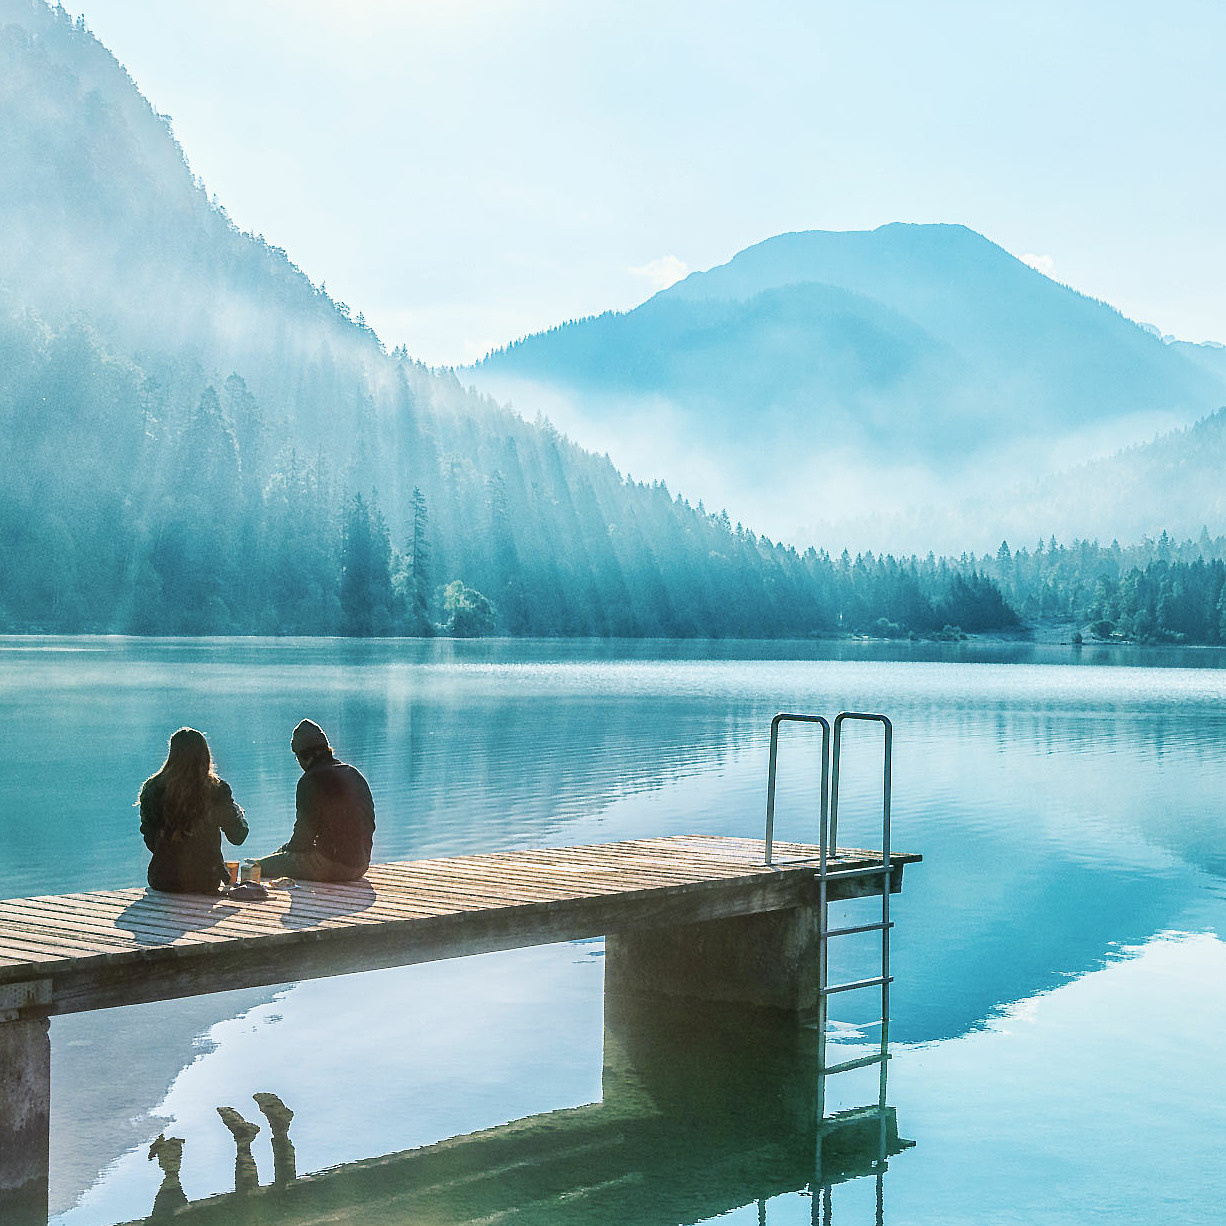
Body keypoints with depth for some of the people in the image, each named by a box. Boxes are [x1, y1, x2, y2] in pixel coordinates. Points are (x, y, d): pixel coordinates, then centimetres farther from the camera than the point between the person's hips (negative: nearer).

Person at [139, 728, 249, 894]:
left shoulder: (153, 788, -8)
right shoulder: (217, 790, -11)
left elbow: (150, 842, -1)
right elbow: (238, 836, 1)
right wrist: (238, 812, 21)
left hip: (163, 884, 1)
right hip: (207, 883, -1)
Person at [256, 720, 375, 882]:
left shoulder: (310, 781, -13)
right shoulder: (354, 773, 11)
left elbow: (302, 838, -11)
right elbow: (370, 825, 17)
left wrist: (286, 849, 12)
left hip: (330, 865, -8)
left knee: (263, 867, 3)